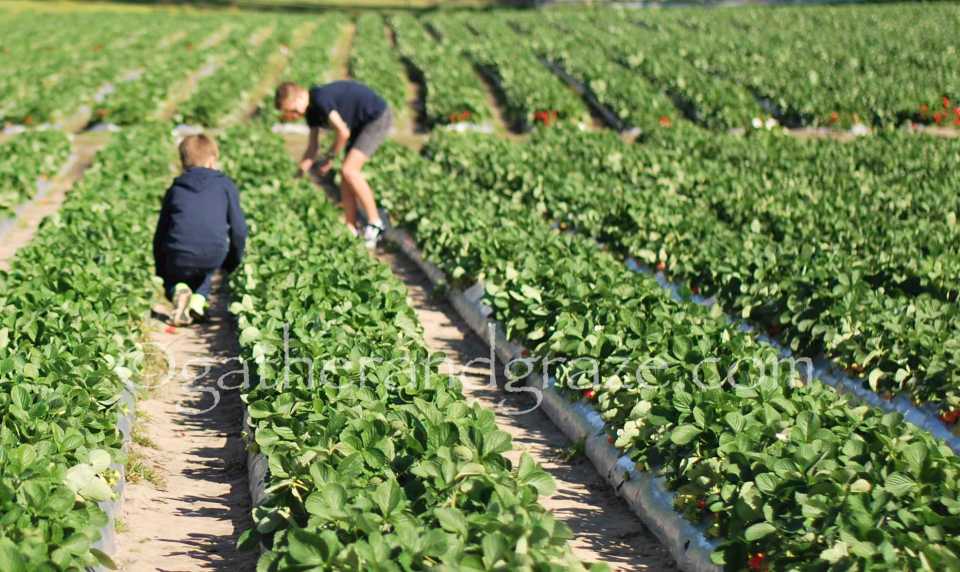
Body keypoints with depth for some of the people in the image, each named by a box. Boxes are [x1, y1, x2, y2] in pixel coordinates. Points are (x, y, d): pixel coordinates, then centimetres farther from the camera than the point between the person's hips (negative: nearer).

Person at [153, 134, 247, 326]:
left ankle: (178, 291, -4)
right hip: (214, 255, 0)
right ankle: (199, 298, 4)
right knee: (204, 275, 35)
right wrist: (234, 261, 25)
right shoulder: (226, 185, 14)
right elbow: (239, 229, 9)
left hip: (179, 256, 0)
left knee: (173, 278, 31)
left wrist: (160, 272, 32)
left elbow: (160, 233, 22)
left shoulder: (175, 189, 19)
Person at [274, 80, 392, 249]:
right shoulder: (311, 110, 4)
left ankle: (375, 224, -10)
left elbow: (343, 132, -24)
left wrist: (329, 158, -11)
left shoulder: (320, 99, -25)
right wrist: (301, 172, 2)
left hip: (378, 119, -10)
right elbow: (312, 148, 11)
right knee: (346, 177, 4)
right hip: (360, 124, 10)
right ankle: (351, 230, 9)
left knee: (348, 171, -18)